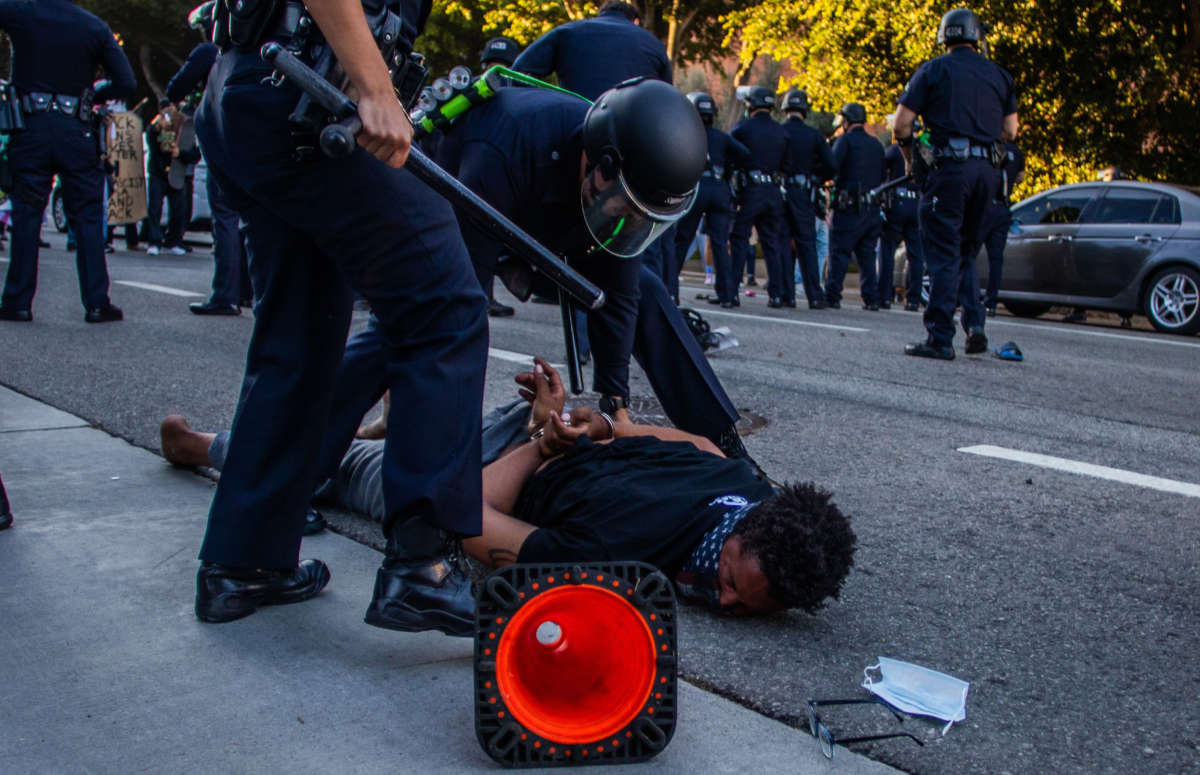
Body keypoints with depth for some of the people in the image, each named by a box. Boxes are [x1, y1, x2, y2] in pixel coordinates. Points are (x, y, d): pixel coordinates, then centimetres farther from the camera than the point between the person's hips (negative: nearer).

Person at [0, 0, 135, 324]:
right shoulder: (96, 27, 3)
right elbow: (126, 84, -1)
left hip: (30, 128, 0)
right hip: (76, 131, 0)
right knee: (88, 217, 5)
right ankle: (97, 304, 3)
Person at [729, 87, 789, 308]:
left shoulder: (743, 128, -5)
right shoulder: (782, 132, 9)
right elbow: (785, 163, 11)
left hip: (749, 191, -4)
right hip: (774, 193, 4)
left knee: (739, 242, 1)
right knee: (772, 244, 9)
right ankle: (777, 294, 8)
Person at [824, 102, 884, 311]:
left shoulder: (845, 140, -5)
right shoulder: (876, 145, 15)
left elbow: (832, 168, -14)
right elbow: (882, 176, 17)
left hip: (850, 207, -6)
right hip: (873, 207, 6)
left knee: (840, 252, -2)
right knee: (867, 254, 10)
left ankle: (832, 296, -6)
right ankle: (871, 298, 7)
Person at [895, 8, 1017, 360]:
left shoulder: (932, 70, 3)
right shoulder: (999, 75, 14)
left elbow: (902, 123, -2)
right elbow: (1010, 130, 13)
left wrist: (910, 159, 14)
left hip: (950, 167, -4)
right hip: (988, 170, 4)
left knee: (944, 254, -3)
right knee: (966, 253, 17)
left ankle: (939, 338, -5)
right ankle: (975, 325, 6)